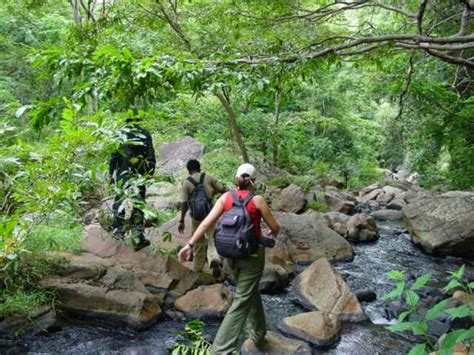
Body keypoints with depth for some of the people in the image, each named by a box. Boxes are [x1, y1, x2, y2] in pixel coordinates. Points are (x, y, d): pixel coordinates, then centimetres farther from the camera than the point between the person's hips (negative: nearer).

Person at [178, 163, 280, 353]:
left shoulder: (225, 197, -4)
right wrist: (272, 234, 19)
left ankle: (259, 334, 39)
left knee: (251, 292, 24)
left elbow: (206, 223, -11)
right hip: (252, 254, -5)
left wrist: (190, 244, -9)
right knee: (242, 300, -1)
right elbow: (275, 227, -4)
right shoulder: (257, 200, -12)